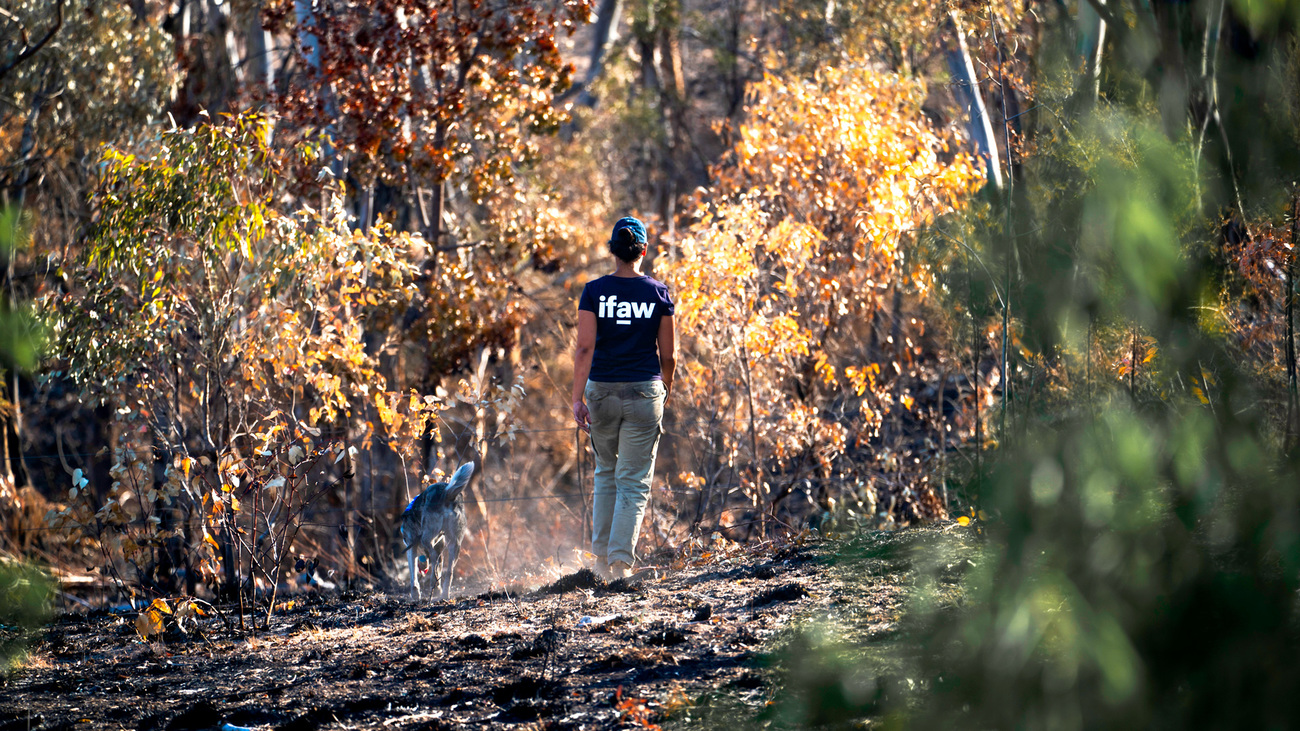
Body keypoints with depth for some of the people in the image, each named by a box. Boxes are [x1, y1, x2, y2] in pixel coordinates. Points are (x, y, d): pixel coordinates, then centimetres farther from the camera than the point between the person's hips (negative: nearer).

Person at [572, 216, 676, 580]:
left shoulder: (594, 291, -4)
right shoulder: (658, 293, -3)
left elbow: (585, 347, -11)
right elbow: (668, 354, 1)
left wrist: (577, 398, -11)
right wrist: (666, 384, 20)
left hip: (601, 388, 1)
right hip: (644, 391, -1)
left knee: (606, 471, 20)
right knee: (634, 480, 3)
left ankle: (602, 555, 20)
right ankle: (622, 560, -8)